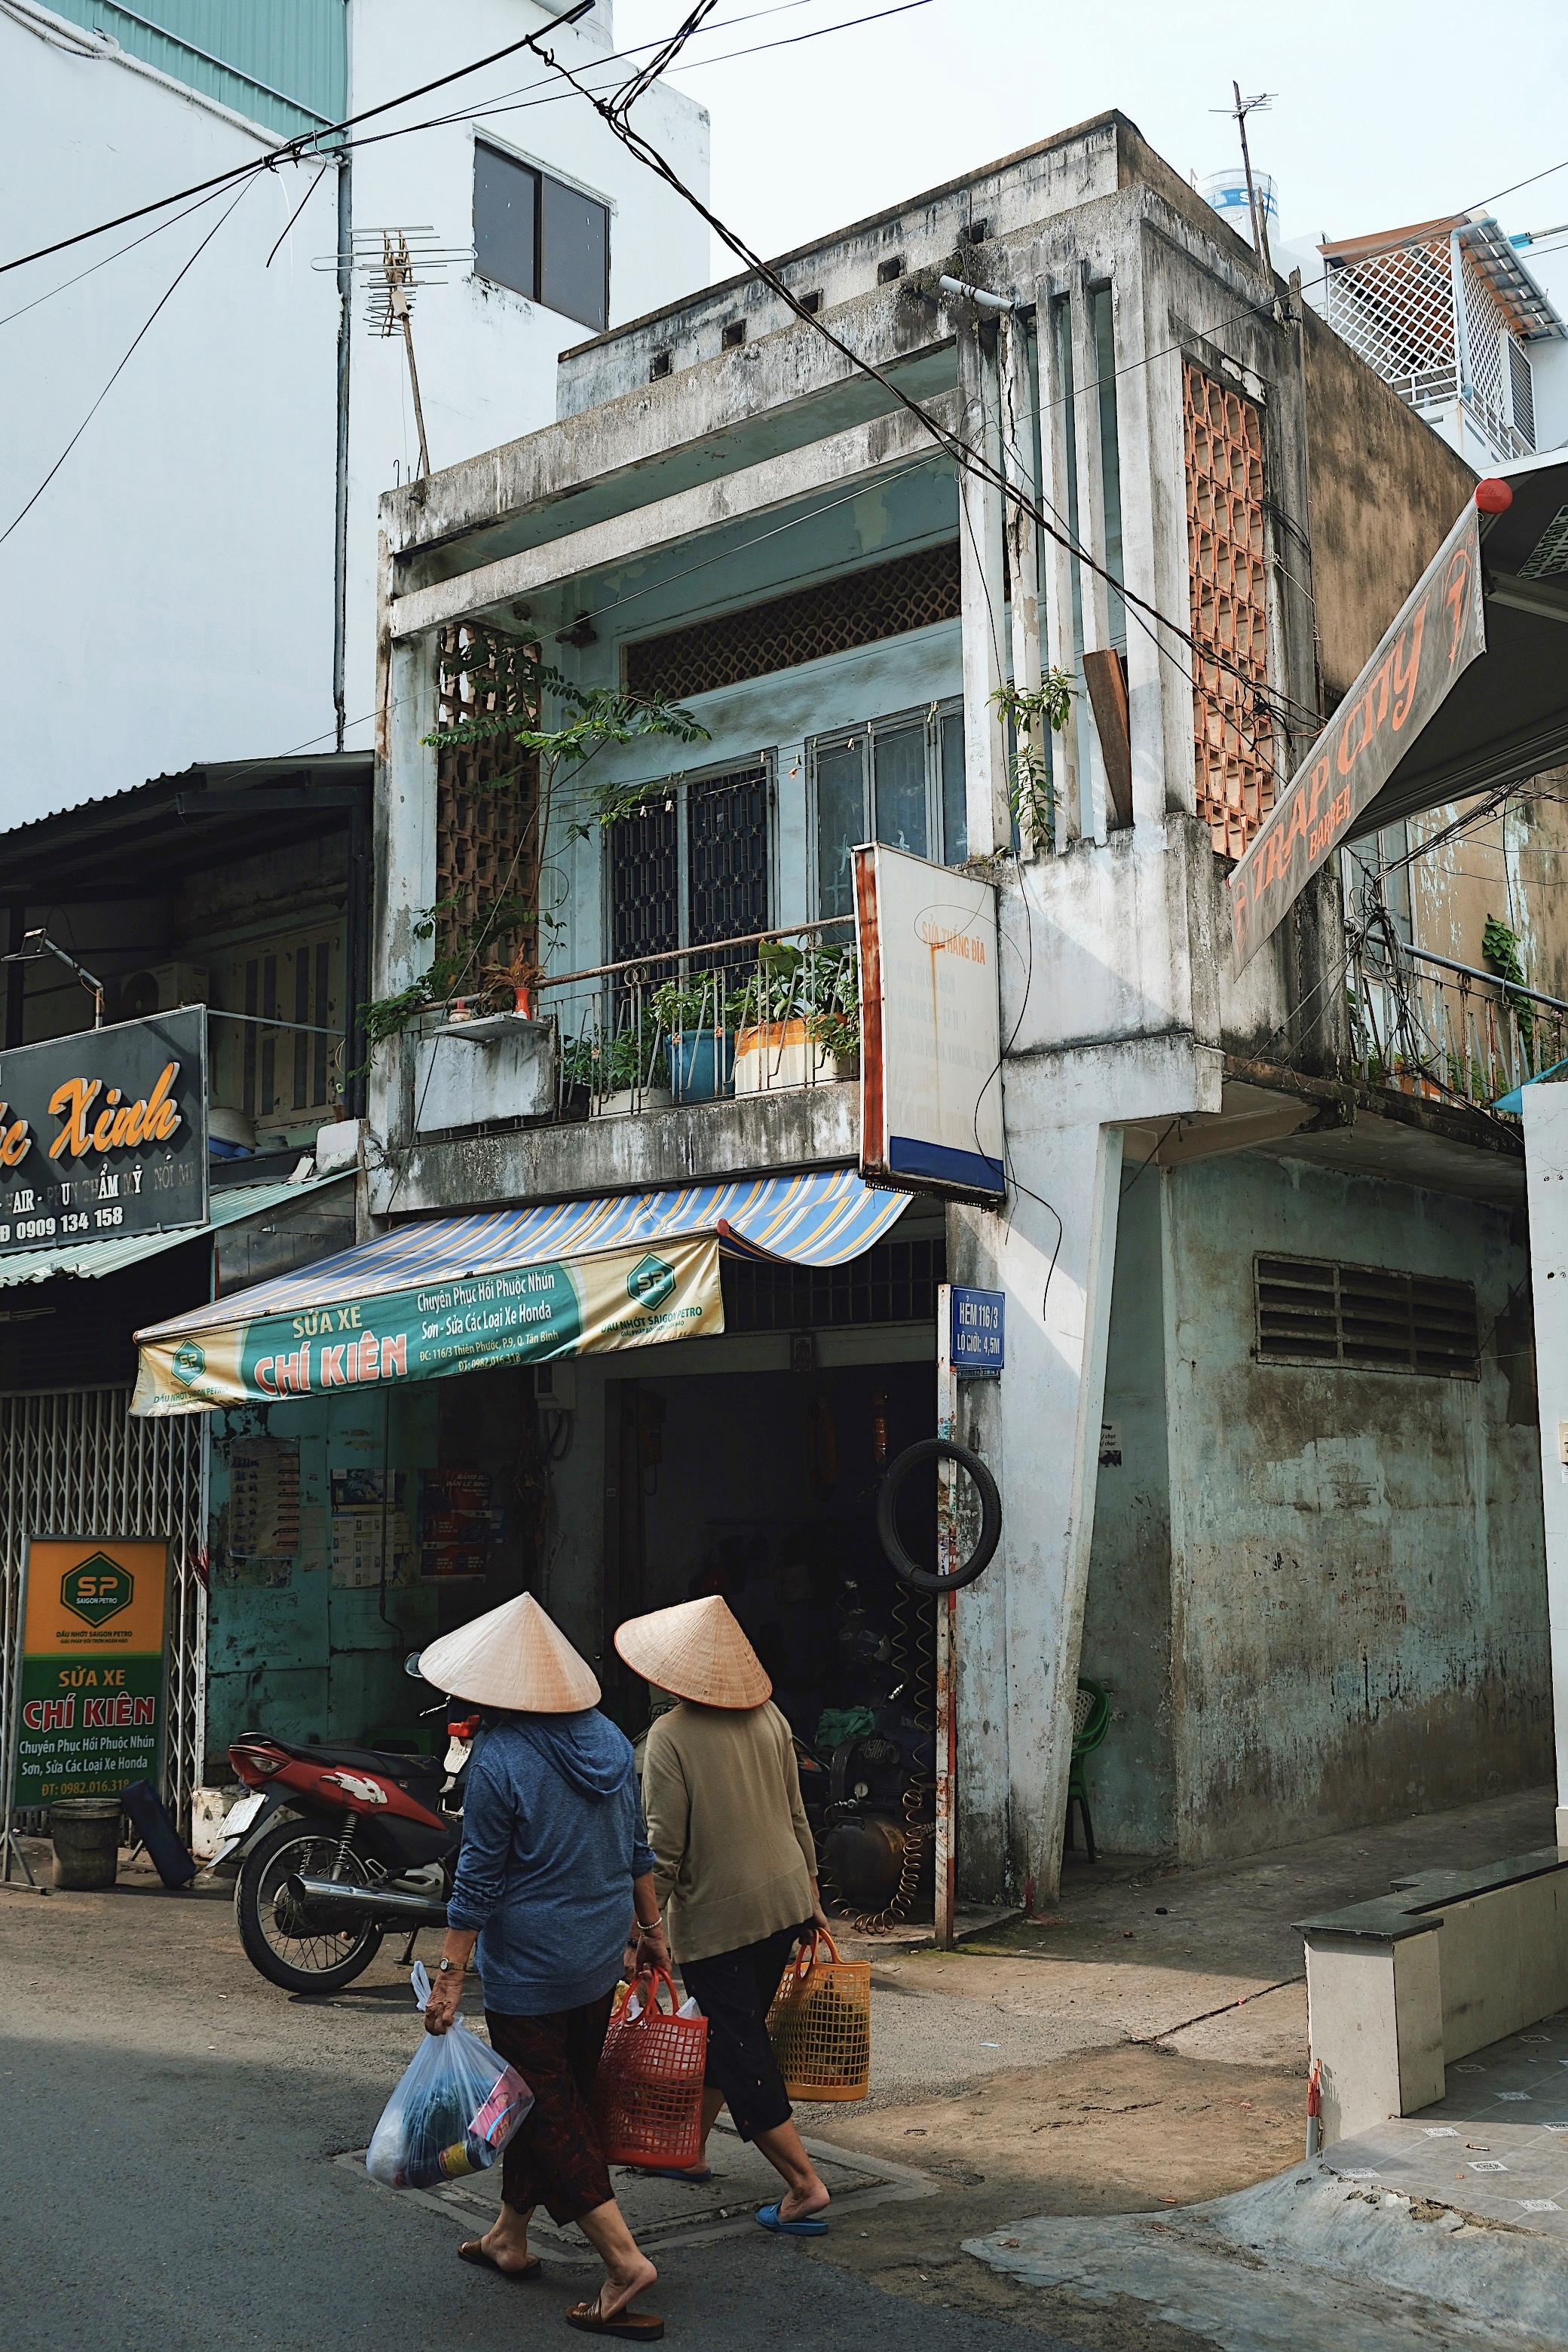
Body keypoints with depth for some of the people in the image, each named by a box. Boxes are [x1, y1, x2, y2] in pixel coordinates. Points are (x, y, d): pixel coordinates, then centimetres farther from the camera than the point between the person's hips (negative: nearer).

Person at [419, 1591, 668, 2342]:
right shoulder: (609, 1739, 1)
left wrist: (450, 1976, -10)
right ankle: (510, 2237, 34)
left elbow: (479, 1881, -16)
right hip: (601, 1960, 7)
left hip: (529, 1968, -7)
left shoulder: (498, 1760, -19)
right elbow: (637, 1850, 9)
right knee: (556, 2094, 18)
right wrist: (651, 1928, 20)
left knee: (550, 2109, 3)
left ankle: (624, 2259, -2)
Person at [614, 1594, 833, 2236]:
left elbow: (664, 1846, -17)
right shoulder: (768, 1717, 1)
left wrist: (643, 1927, -8)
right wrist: (811, 1893, 18)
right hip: (785, 1901, 7)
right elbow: (795, 1814, 9)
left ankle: (804, 2183, 2)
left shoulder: (671, 1736, -17)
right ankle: (690, 2146, 36)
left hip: (716, 1915, -7)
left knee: (738, 2048, 2)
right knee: (727, 2031, 21)